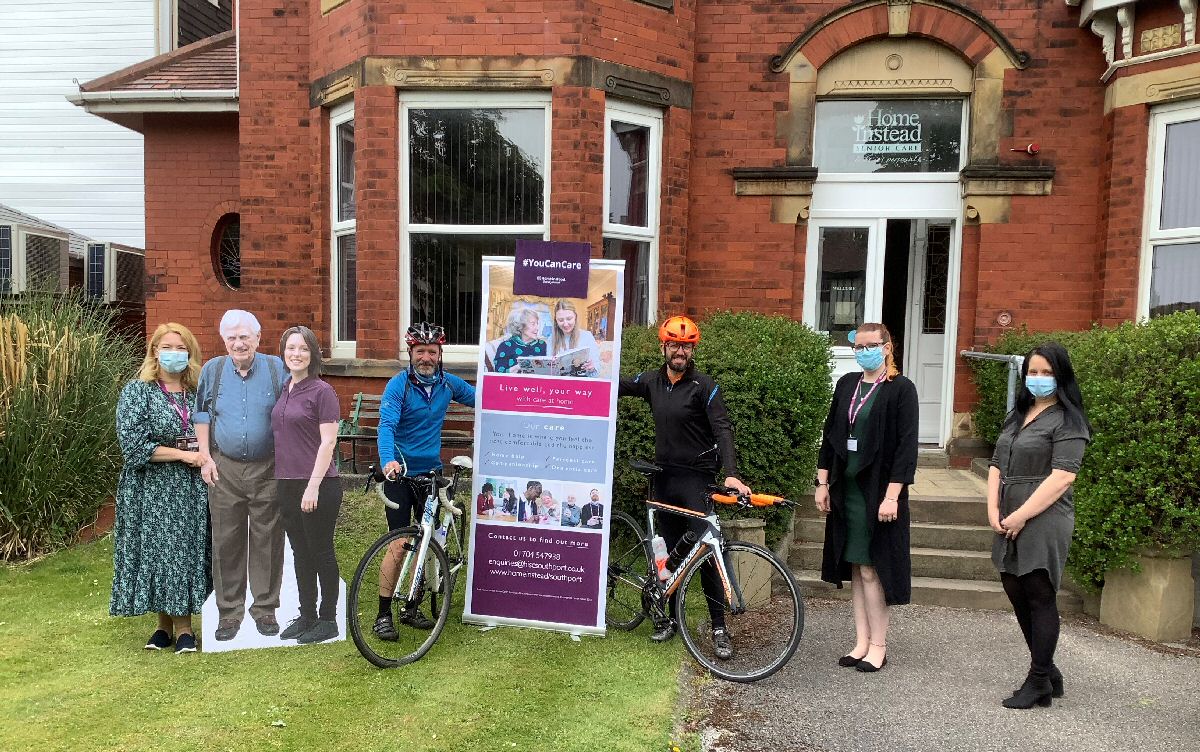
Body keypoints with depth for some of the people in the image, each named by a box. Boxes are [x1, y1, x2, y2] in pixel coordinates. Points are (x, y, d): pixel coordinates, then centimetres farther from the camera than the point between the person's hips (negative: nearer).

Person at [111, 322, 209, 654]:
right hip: (153, 489, -2)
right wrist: (183, 454, -13)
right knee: (157, 550, 2)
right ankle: (166, 623, 16)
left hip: (192, 489, 2)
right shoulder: (137, 391, -2)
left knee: (189, 550, 2)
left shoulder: (198, 393, 9)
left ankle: (182, 624, 11)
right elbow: (134, 444, -12)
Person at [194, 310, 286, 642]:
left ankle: (265, 608, 19)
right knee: (226, 543, 6)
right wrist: (206, 457, 2)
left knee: (268, 542, 5)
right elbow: (202, 415, 11)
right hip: (224, 469, 2)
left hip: (267, 468, -1)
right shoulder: (213, 370, 5)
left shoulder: (276, 368, -1)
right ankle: (229, 611, 19)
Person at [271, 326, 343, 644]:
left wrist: (313, 486, -18)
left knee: (321, 552, 3)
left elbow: (328, 441, -14)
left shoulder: (321, 391, -10)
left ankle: (328, 620, 15)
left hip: (318, 485, -7)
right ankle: (306, 615, 27)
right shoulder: (284, 389, 11)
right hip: (287, 484, 7)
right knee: (300, 552, 15)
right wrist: (281, 480, 14)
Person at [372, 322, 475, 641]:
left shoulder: (448, 383, 1)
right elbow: (386, 426, -25)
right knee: (400, 545, -8)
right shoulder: (398, 385, -13)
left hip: (431, 473, 5)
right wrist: (388, 461, -42)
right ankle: (383, 615, 5)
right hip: (400, 474, -5)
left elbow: (479, 399, 19)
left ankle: (411, 608, 24)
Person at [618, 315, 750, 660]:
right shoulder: (652, 382, 6)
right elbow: (618, 386, 20)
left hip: (695, 479, -5)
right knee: (669, 550, 12)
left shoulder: (704, 386, -9)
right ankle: (670, 617, 24)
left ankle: (719, 628, 2)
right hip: (664, 477, 5)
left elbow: (723, 430, -16)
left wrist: (730, 474, -29)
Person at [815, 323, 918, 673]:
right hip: (846, 488, 5)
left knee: (870, 568, -1)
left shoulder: (901, 389, -7)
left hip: (878, 490, -5)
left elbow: (907, 445, -11)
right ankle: (862, 641, 19)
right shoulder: (846, 384, 9)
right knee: (855, 567, 10)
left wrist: (892, 496, -17)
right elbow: (830, 434, 12)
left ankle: (878, 646, 12)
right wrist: (823, 483, 8)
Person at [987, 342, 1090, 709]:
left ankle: (1038, 683, 10)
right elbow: (996, 465, 15)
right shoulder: (1017, 416, 17)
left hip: (1043, 522, -8)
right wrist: (993, 509, 1)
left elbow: (1063, 476, -17)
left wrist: (1021, 515, -17)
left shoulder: (1066, 420, -7)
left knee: (1040, 597, -1)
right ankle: (1047, 672, 26)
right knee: (1017, 594, 11)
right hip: (1009, 523, 8)